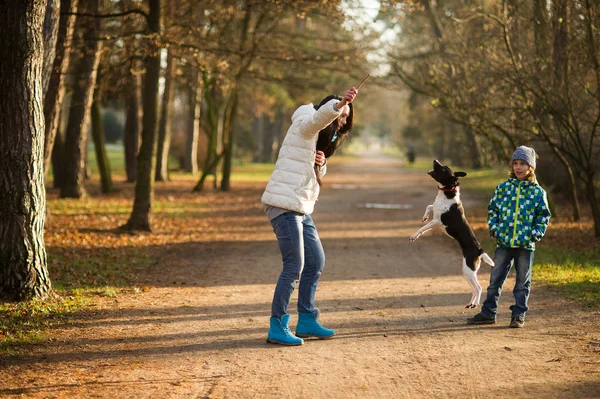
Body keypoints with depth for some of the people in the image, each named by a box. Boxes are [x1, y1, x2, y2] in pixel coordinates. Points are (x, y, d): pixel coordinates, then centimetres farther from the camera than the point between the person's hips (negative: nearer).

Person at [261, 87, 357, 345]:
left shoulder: (321, 136, 22)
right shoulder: (305, 125, -7)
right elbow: (321, 115, -30)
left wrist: (321, 163, 2)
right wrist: (339, 104, -49)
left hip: (301, 208, 10)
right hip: (284, 205, -10)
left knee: (316, 261, 12)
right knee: (294, 266, -11)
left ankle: (306, 320, 22)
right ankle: (277, 327, -6)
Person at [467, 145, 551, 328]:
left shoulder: (538, 192, 1)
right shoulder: (503, 188, 6)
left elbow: (544, 215, 5)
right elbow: (492, 209, 12)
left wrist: (536, 233, -6)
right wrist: (494, 228, 0)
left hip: (526, 244, -2)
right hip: (503, 242, 2)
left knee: (523, 282, 6)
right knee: (495, 279, 6)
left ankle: (519, 315, 15)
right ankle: (488, 313, 14)